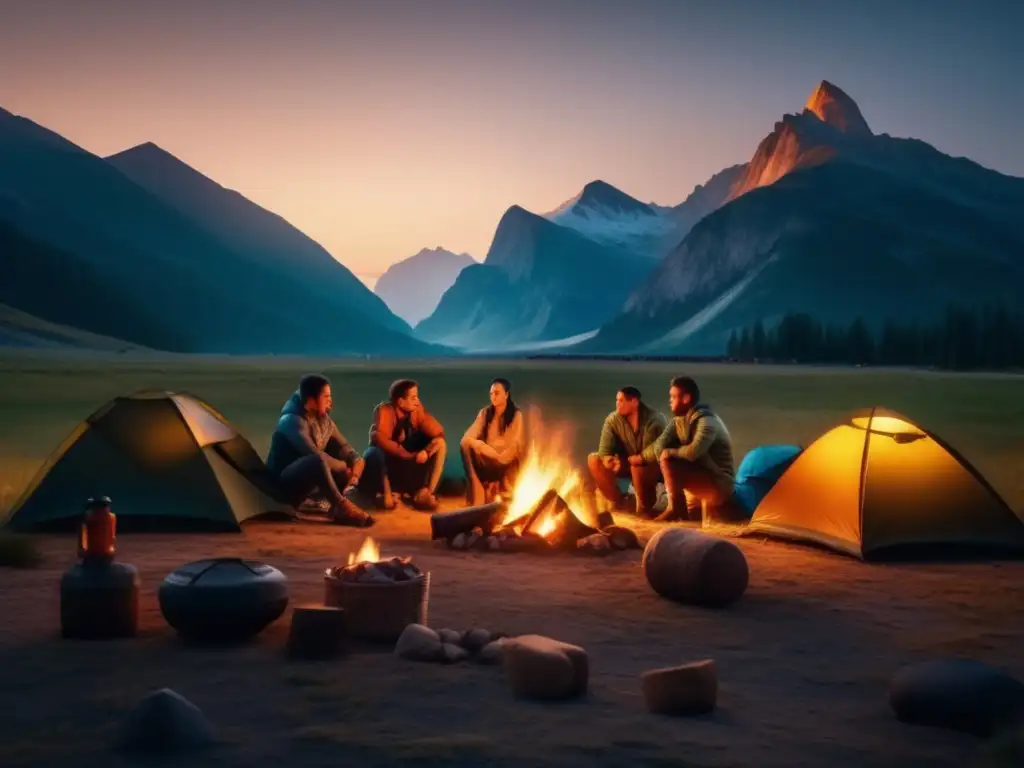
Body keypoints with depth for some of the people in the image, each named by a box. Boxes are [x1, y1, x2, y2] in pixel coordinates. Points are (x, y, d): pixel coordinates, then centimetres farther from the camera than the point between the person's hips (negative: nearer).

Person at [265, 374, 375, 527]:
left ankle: (338, 506, -16)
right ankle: (342, 508, -32)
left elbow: (343, 448, 5)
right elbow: (315, 455, -32)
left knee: (356, 463, 1)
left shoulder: (324, 420, 4)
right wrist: (345, 467, -21)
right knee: (316, 462, -39)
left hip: (306, 483, 9)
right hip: (283, 483, -9)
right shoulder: (292, 421, -22)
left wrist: (356, 462, -17)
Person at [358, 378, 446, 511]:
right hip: (388, 457, -4)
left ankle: (428, 492, -23)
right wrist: (407, 455, -41)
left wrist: (426, 451, -36)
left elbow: (439, 434, -17)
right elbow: (380, 439, -39)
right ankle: (387, 493, -25)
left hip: (411, 456, 4)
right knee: (374, 453, -37)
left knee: (440, 444, -20)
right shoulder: (384, 410, -24)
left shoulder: (417, 409, -14)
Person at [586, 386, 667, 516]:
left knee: (638, 467, -39)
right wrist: (607, 458, -37)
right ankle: (618, 501, -3)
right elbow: (605, 450, -14)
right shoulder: (613, 419, -9)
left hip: (652, 465, -5)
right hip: (627, 464, 5)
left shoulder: (654, 419, -22)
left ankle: (645, 507, -14)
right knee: (594, 460, -13)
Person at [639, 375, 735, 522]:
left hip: (718, 485, -9)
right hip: (700, 480, 9)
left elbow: (693, 452, -34)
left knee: (668, 462, -24)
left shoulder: (706, 421, -19)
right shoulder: (678, 420, 7)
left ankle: (676, 509, -14)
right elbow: (660, 446, -2)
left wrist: (669, 453, -17)